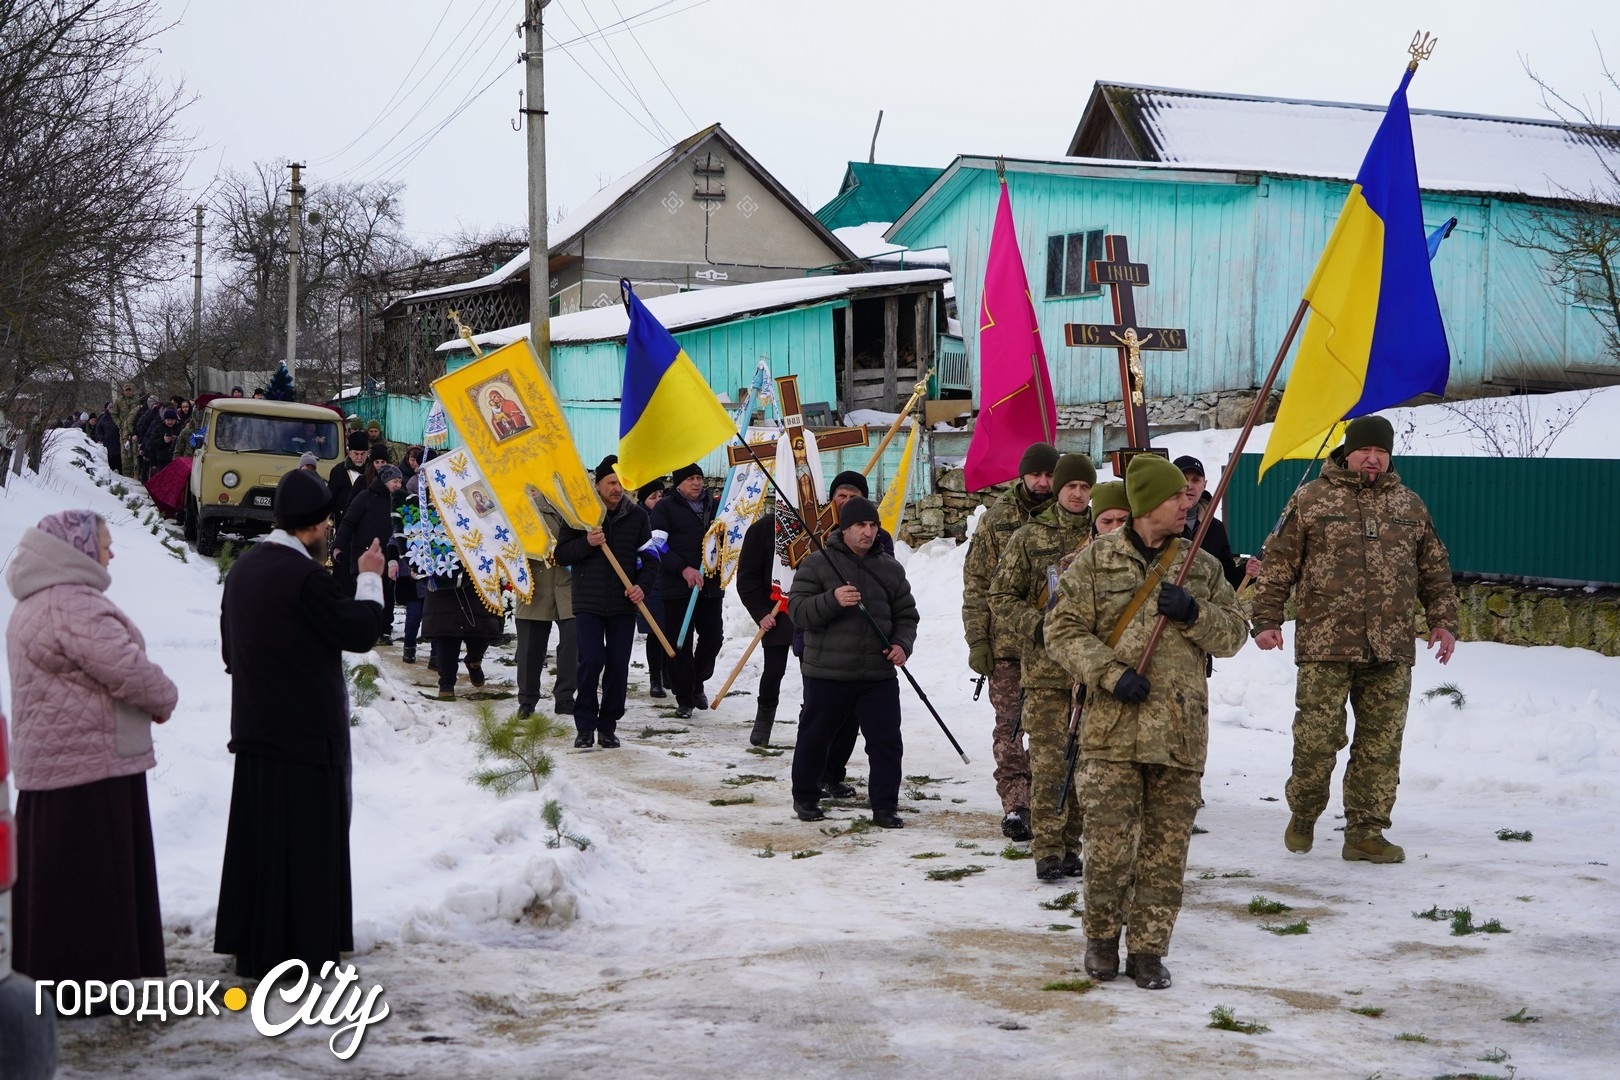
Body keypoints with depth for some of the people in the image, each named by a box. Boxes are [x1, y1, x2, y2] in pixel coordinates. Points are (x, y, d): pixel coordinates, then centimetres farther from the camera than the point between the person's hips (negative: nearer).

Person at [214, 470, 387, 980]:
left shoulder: (243, 568, 8)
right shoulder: (304, 575, -19)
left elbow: (229, 646, 16)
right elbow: (361, 631, -13)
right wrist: (370, 578, 0)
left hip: (255, 724, 8)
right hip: (306, 729, -8)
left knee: (258, 834, 14)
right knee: (305, 838, 0)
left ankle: (253, 944, 22)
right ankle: (298, 945, 6)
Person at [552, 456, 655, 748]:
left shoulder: (637, 516, 6)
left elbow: (650, 558, 9)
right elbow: (561, 555, 0)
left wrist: (642, 585, -8)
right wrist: (586, 542, -17)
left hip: (624, 604, 2)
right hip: (588, 603, -2)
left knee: (618, 666, 2)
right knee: (590, 662, -10)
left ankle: (608, 726, 14)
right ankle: (585, 725, 3)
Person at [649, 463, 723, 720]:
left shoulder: (715, 504, 12)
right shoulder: (665, 507, 0)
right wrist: (684, 569, -21)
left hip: (711, 585, 4)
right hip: (678, 586, -4)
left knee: (712, 638, 8)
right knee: (680, 643, -2)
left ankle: (697, 684, 32)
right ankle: (684, 698, 8)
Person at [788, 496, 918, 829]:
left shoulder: (891, 569, 10)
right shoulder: (816, 563, -1)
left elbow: (906, 615, 15)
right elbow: (797, 611, -9)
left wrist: (902, 644, -5)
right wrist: (832, 600, -25)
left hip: (879, 675, 2)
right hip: (826, 673, -2)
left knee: (886, 742, -2)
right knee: (814, 738, 11)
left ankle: (885, 806, 7)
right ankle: (805, 798, 29)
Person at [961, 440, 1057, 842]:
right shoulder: (996, 519, 2)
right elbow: (977, 583, 2)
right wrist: (977, 640, -4)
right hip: (1007, 644, -1)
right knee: (1009, 727, -2)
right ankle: (1015, 805, 0)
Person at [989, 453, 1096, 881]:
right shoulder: (1029, 538, 2)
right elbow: (1000, 598, 2)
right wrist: (1037, 625, -12)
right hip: (1045, 669, -3)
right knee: (1049, 761, -6)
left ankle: (1069, 846, 17)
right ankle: (1047, 850, 0)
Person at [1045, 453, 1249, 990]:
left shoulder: (1201, 566, 11)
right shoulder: (1096, 560, 1)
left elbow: (1234, 633, 12)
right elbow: (1062, 628, -1)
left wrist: (1193, 614, -8)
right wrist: (1111, 673, -13)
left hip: (1180, 732, 3)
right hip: (1112, 728, -3)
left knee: (1166, 850, 5)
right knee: (1109, 845, -3)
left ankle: (1148, 949, 16)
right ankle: (1102, 938, 19)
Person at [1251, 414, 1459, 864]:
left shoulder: (1409, 505, 15)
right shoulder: (1310, 499, 4)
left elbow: (1435, 569, 21)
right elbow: (1278, 563, 4)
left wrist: (1443, 621, 12)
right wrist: (1266, 619, -2)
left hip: (1391, 651, 3)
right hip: (1324, 646, -3)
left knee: (1381, 744, 3)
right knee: (1317, 738, -4)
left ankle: (1366, 833, 12)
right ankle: (1303, 816, 19)